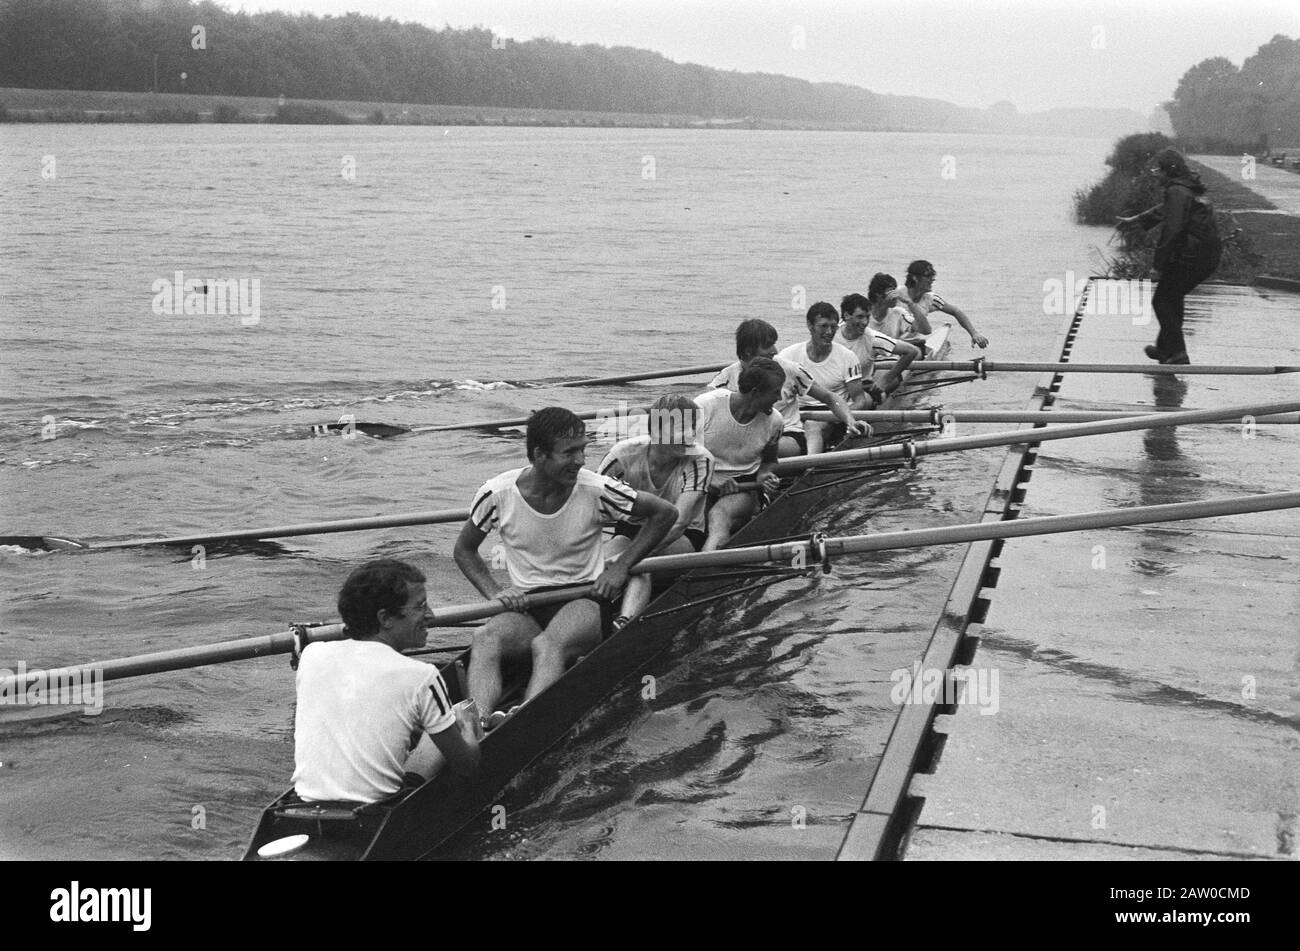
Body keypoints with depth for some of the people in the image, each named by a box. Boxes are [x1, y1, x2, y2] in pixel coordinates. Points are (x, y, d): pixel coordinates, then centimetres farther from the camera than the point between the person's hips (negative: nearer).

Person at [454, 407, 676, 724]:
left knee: (547, 645, -37)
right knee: (485, 639, -33)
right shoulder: (498, 494, -6)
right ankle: (477, 723, -55)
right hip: (525, 606, 2)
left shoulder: (596, 490, -8)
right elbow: (464, 549, 11)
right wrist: (494, 591, -6)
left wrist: (621, 566, -3)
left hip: (585, 599, -2)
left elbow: (665, 513, 4)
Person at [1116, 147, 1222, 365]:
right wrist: (1134, 221, 43)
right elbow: (1162, 211, 33)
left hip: (1190, 258, -10)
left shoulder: (1177, 192, -15)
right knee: (1173, 298, 24)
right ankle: (1165, 347, 32)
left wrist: (1158, 265, -20)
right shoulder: (1190, 189, 17)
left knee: (1162, 301, 1)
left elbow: (1171, 231, -23)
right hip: (1209, 257, 10)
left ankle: (1177, 353, -6)